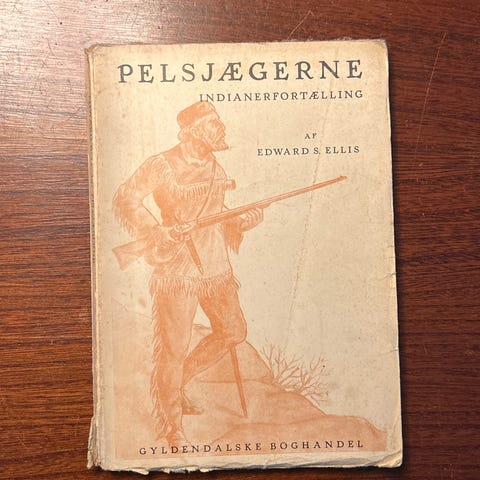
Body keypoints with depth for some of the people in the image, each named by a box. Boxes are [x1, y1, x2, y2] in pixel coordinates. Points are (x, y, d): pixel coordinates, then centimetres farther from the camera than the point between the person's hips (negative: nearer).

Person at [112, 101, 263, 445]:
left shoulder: (216, 169, 13)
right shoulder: (162, 166, -8)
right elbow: (125, 199, -11)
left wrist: (243, 222, 0)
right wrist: (157, 232, -23)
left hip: (215, 267, 8)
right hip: (178, 268, -7)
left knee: (234, 331, 13)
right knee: (174, 348, 0)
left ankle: (180, 381, 32)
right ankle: (172, 428, 17)